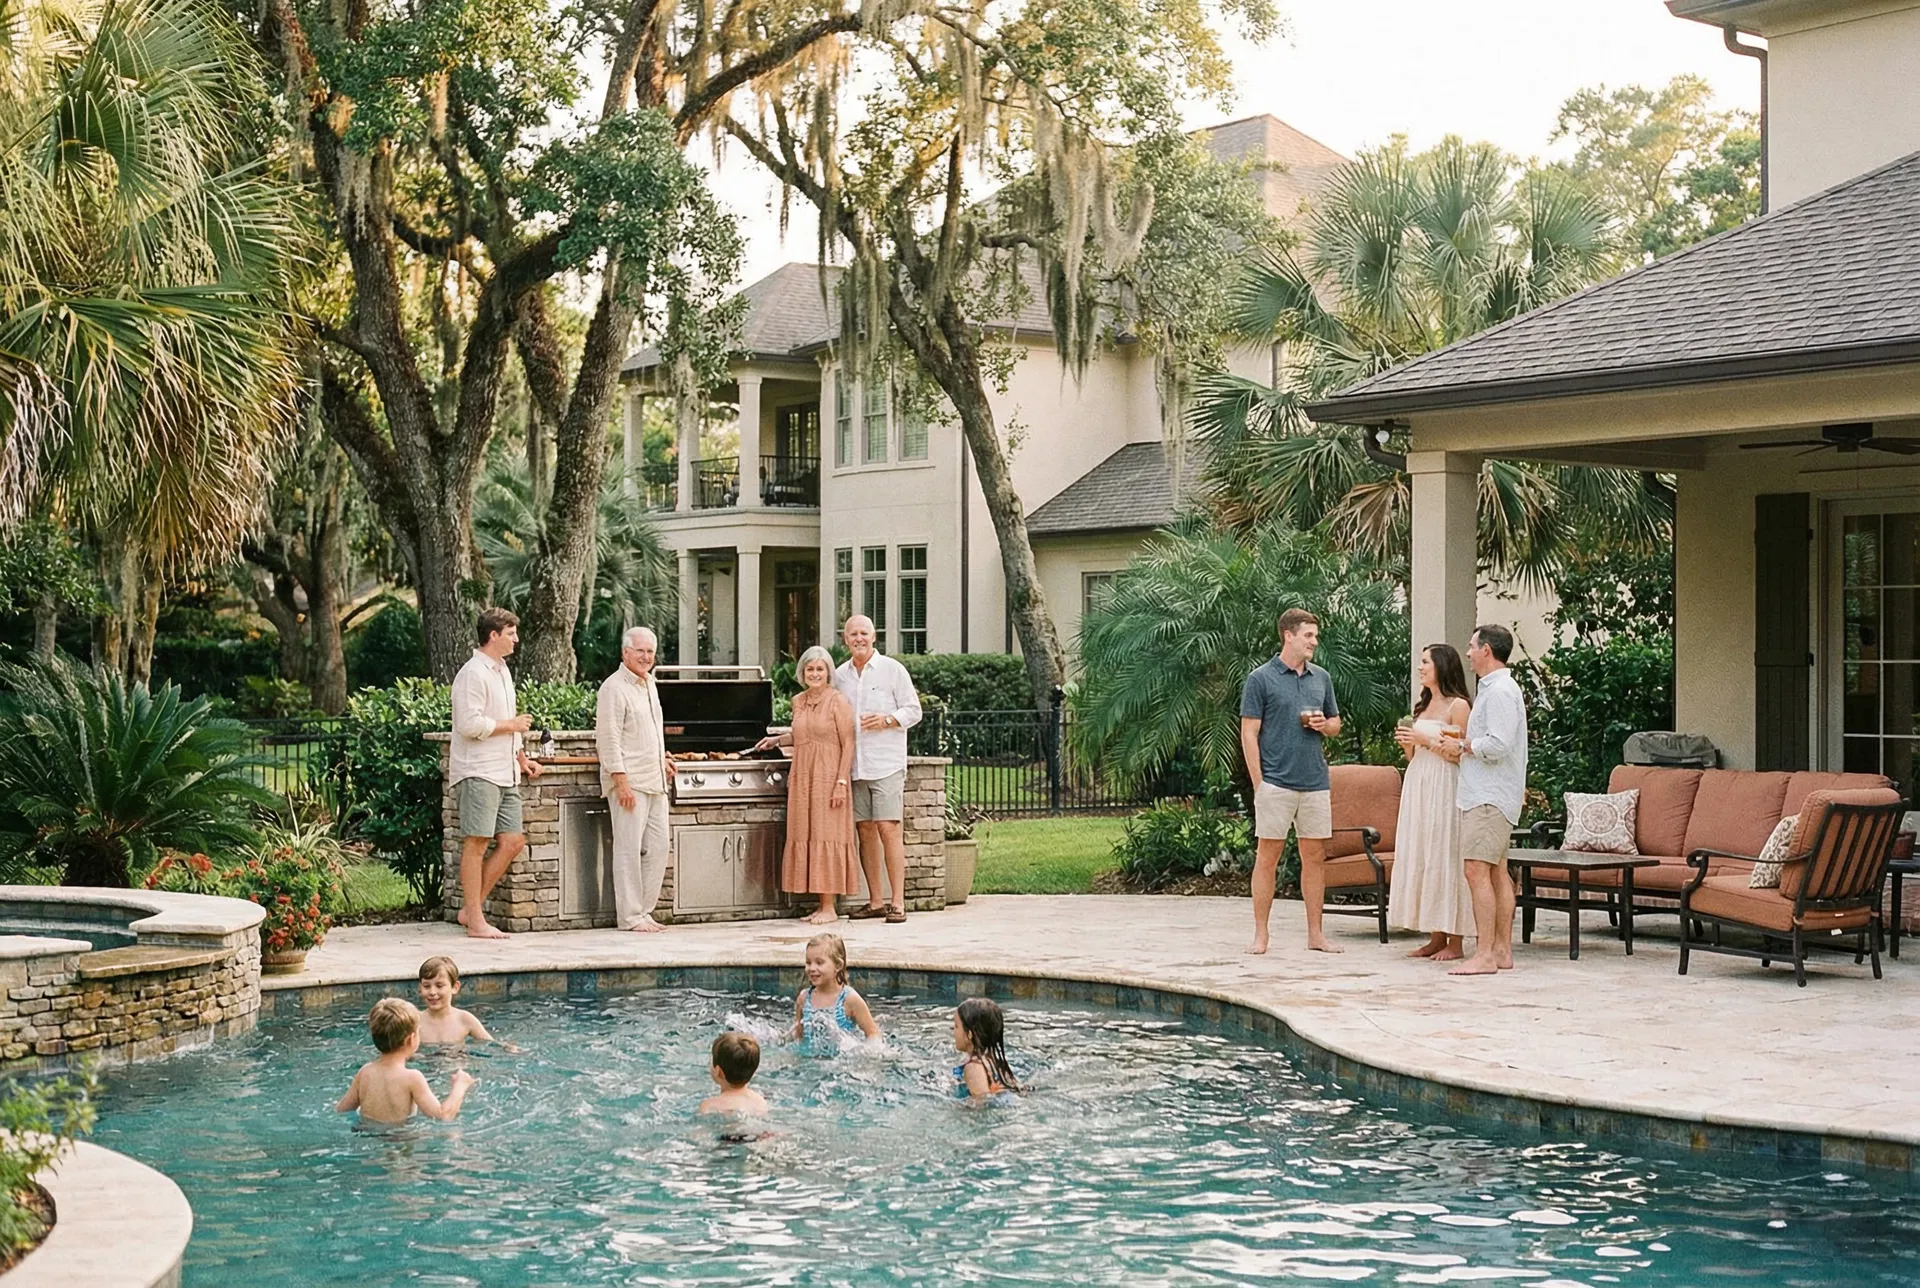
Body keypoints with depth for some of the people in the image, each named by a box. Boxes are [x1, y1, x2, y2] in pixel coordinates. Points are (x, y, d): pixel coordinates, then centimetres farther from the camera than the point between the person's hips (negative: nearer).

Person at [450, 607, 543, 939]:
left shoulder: (502, 671, 19)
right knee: (476, 843, -6)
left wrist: (522, 758, 23)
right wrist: (511, 725, -10)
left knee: (513, 841, 5)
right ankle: (476, 922, -3)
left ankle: (470, 908, 13)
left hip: (504, 773, 9)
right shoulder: (473, 673, -11)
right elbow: (470, 724, -21)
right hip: (478, 772, -9)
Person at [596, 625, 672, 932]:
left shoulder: (649, 683, 16)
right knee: (629, 849, -6)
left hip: (654, 780, 9)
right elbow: (608, 738, -15)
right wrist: (621, 780, -19)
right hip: (629, 781, -9)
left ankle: (644, 910, 16)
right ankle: (629, 916, -2)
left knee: (659, 845, 8)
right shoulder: (614, 688, -11)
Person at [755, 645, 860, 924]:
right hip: (802, 779, 6)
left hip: (828, 778, -6)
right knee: (805, 837, 3)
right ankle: (821, 904, 8)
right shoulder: (798, 702, 13)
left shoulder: (837, 702, -6)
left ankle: (830, 907, -3)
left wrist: (842, 782, -14)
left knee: (826, 838, -6)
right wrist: (777, 740, 22)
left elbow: (848, 744, -8)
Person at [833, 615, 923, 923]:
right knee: (865, 830, 5)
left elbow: (914, 710, 1)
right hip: (853, 766, 4)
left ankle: (898, 902, -8)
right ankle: (875, 901, 11)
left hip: (886, 764, -4)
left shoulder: (892, 669, 1)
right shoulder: (839, 676, 14)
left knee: (888, 829, -10)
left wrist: (887, 720, -15)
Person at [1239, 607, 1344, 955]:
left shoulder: (1321, 678, 12)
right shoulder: (1261, 678, -3)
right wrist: (1258, 782, -10)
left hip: (1316, 783, 5)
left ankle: (1315, 934, 12)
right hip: (1276, 781, -5)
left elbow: (1336, 724, 22)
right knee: (1267, 857, -1)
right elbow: (1249, 733, -5)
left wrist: (1324, 724, -2)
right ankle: (1260, 934, 4)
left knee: (1315, 857, 6)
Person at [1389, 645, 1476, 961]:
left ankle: (1455, 942, -2)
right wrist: (1407, 743, 2)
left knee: (1445, 858, -7)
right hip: (1417, 787, 8)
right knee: (1419, 858, 6)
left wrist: (1426, 740, -16)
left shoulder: (1458, 706, -7)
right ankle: (1436, 938, 11)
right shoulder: (1422, 706, 17)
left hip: (1444, 788, -8)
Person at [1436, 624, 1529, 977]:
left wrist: (1461, 746, -10)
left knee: (1477, 870, -14)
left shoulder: (1500, 691, -13)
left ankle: (1485, 954, -17)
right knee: (1497, 872, 11)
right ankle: (1502, 950, 14)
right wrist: (1461, 751, 14)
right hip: (1486, 793, 11)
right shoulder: (1495, 689, 21)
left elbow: (1498, 745, -23)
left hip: (1489, 797, -11)